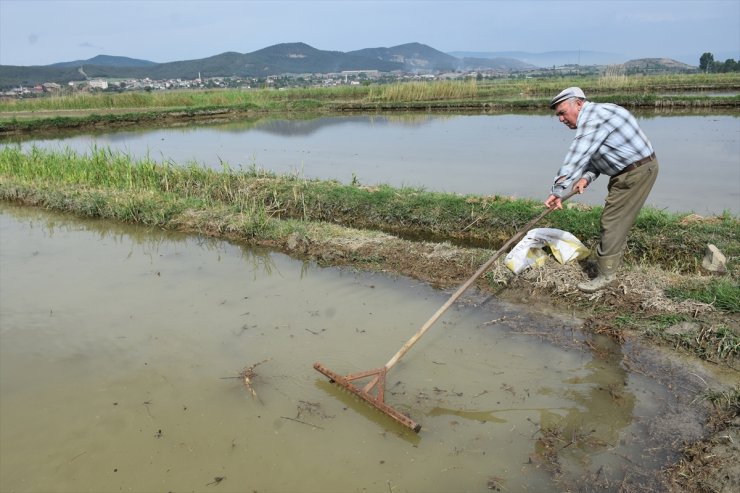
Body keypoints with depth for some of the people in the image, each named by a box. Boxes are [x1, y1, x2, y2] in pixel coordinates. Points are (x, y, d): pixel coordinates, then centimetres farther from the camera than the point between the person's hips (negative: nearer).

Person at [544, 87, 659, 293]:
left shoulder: (593, 115, -21)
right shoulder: (589, 119, 12)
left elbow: (577, 156, -30)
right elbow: (593, 156, 9)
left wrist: (558, 190, -34)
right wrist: (586, 178, -11)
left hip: (637, 171, -10)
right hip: (628, 170, 10)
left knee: (612, 220, -8)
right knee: (617, 218, 19)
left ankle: (605, 273, -2)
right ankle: (613, 258, 33)